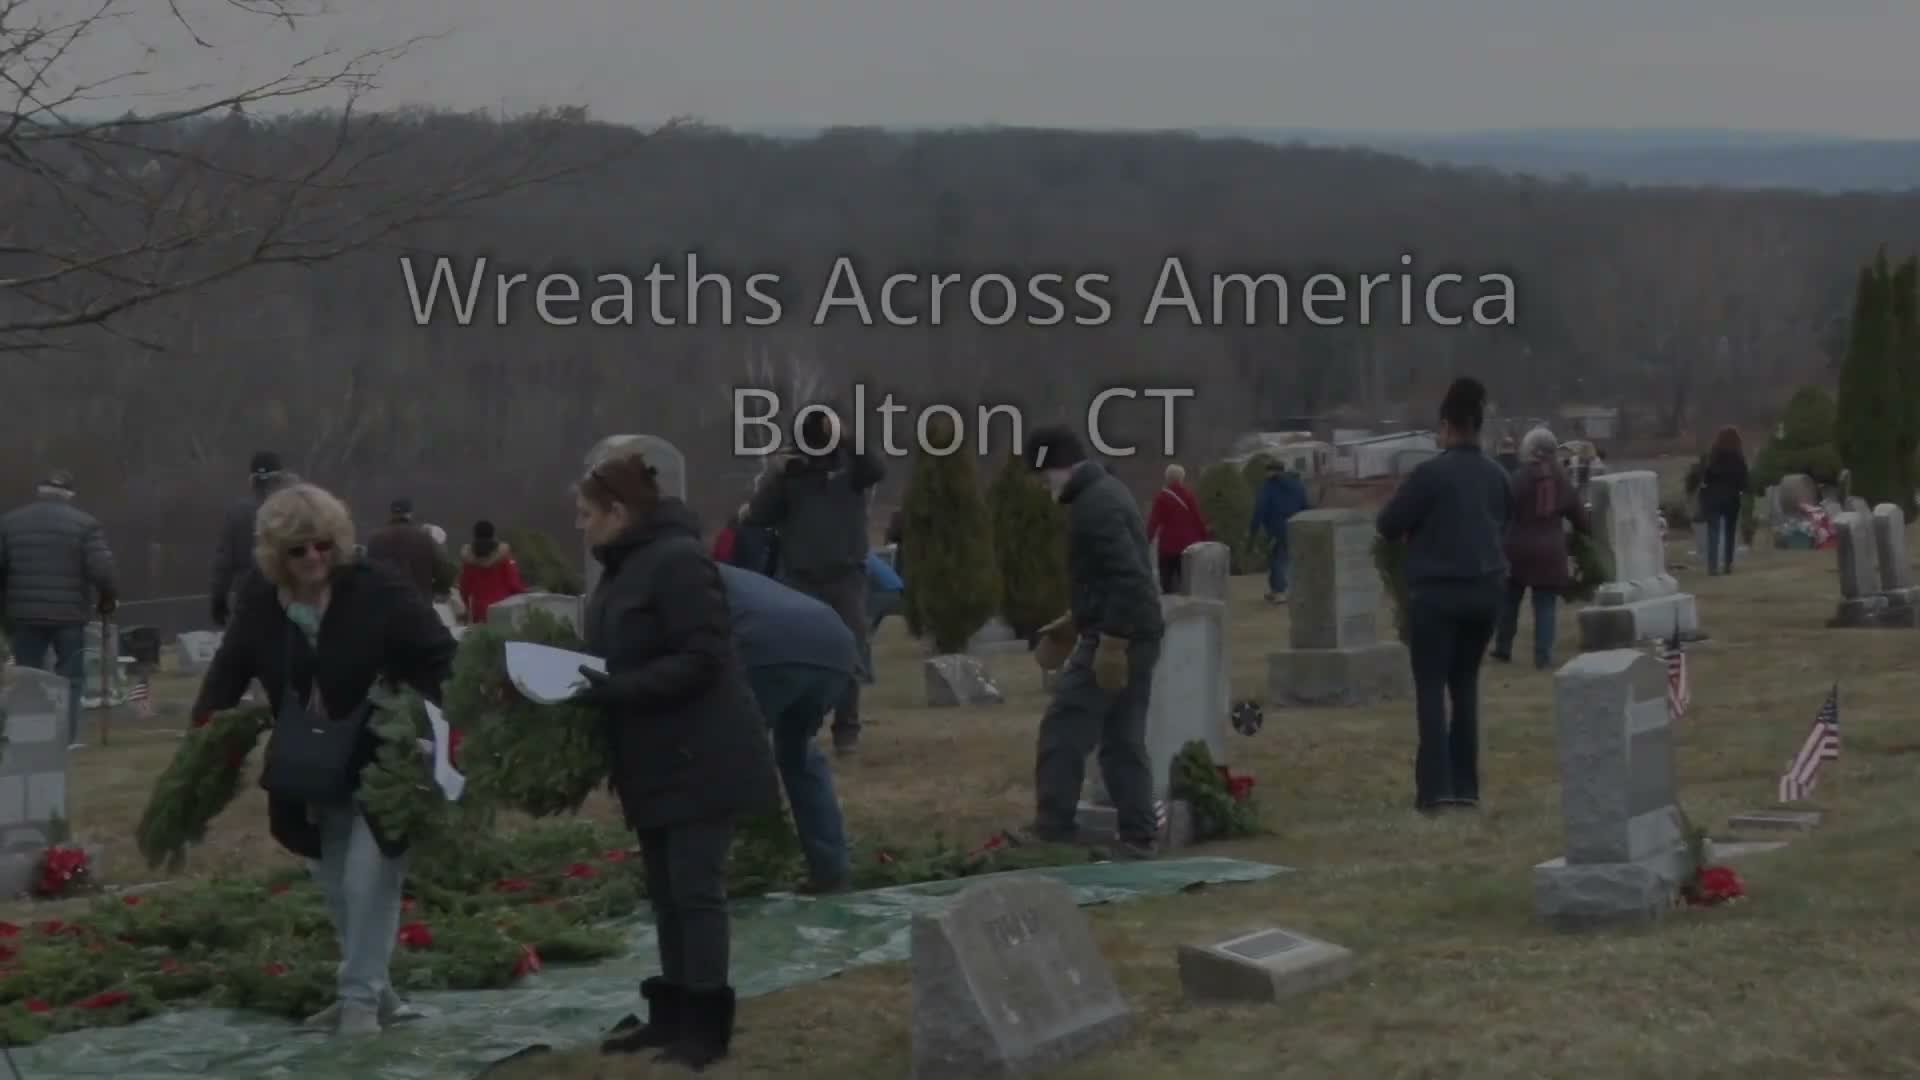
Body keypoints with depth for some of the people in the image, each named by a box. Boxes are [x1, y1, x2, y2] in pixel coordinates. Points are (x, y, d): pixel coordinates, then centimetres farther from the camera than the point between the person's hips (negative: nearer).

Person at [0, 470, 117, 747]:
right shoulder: (85, 524, -3)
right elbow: (101, 570, -11)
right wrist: (107, 598, 6)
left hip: (24, 614, 2)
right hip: (69, 614, -2)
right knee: (70, 676, 9)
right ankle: (66, 737, 4)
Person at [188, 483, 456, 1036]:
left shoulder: (378, 589, -20)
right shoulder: (258, 597, -5)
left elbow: (441, 657, -17)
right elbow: (230, 667, 5)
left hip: (382, 760, -6)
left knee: (368, 877, -9)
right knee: (335, 882, 12)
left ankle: (362, 996, 2)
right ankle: (375, 990, 24)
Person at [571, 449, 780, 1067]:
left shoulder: (677, 560, -17)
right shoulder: (623, 568, 13)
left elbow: (700, 661, -23)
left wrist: (612, 689, -26)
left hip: (700, 759, -9)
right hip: (653, 760, 9)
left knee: (696, 889, -6)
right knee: (665, 892, 13)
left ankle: (705, 1026, 0)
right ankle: (671, 1013, 20)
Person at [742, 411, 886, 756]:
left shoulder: (851, 462, 3)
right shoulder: (789, 471, 6)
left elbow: (877, 471, -19)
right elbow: (757, 515, -2)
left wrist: (846, 438, -30)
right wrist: (780, 476, -14)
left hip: (846, 574, -1)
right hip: (799, 577, 1)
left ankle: (846, 728, 2)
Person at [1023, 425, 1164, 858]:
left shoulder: (1094, 506, -18)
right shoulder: (1103, 492, 16)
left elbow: (1127, 578, -26)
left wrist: (1110, 643, -24)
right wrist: (1075, 622, 28)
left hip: (1117, 639, -10)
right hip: (1137, 636, 10)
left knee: (1063, 732, -4)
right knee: (1123, 739, 11)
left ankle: (1054, 831, 0)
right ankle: (1138, 837, 11)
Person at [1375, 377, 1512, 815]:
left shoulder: (1430, 473, -13)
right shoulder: (1497, 476, 5)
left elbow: (1388, 525, -7)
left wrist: (1419, 526, 13)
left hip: (1437, 591, -5)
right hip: (1486, 589, 5)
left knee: (1431, 687, -1)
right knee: (1465, 683, 14)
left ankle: (1435, 787, -10)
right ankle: (1465, 784, 11)